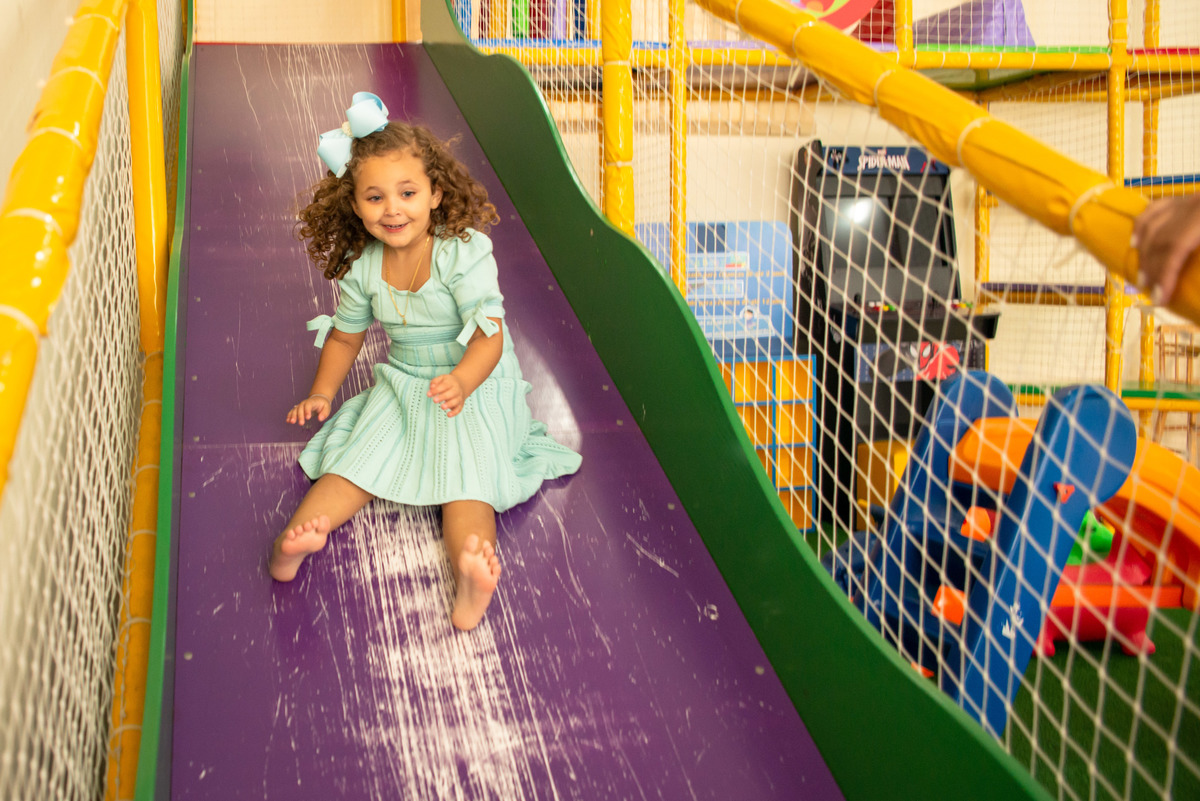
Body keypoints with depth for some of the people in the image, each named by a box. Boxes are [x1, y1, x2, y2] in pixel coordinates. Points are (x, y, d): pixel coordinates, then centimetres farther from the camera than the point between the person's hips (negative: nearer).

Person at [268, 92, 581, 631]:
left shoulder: (464, 252, -19)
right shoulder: (361, 266, -4)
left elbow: (489, 335, -24)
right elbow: (346, 334, 15)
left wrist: (462, 383, -42)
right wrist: (322, 393, 10)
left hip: (476, 386, -5)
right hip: (402, 385, 5)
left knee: (465, 473, -26)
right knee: (360, 458, -16)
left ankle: (471, 580, -48)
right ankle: (296, 538, -33)